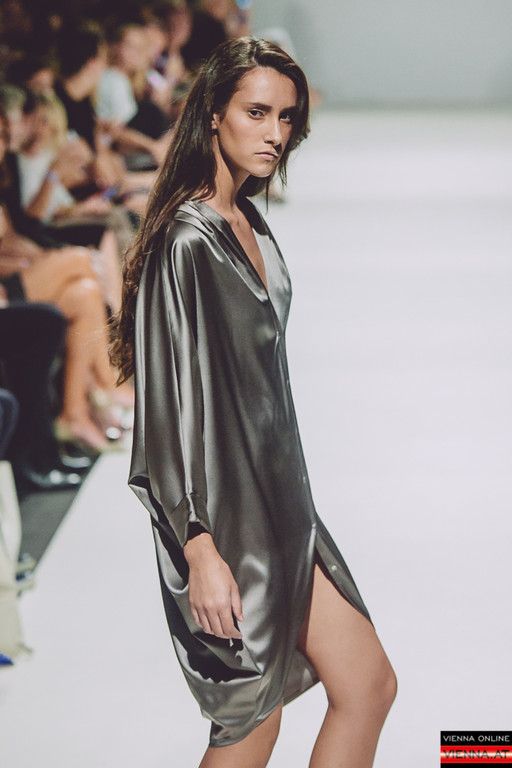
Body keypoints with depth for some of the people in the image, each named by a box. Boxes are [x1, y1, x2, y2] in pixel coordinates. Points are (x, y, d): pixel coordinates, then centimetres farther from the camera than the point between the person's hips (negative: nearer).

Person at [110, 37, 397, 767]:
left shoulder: (251, 228, 9)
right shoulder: (185, 242, -18)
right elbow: (171, 404, -21)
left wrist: (285, 505, 19)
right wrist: (201, 551, -24)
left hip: (277, 504, 9)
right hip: (224, 516, -9)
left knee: (370, 686, 10)